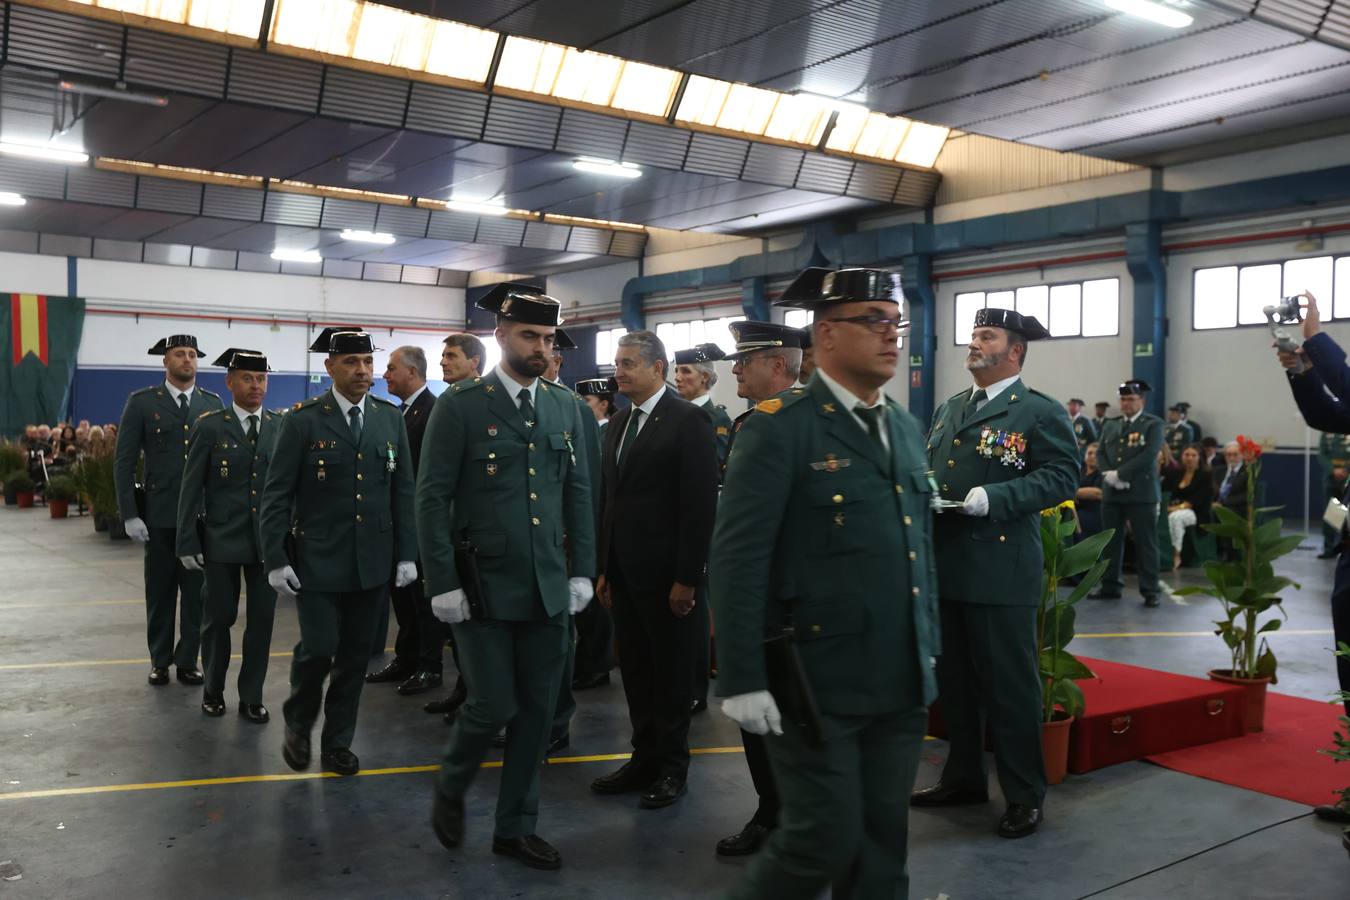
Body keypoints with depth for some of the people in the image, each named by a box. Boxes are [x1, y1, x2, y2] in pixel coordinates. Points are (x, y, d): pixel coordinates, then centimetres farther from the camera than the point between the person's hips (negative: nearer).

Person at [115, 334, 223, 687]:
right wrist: (130, 515, -8)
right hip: (160, 515, -1)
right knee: (160, 593, 10)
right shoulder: (142, 402, 0)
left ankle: (188, 660, 19)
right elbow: (124, 462, -2)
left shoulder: (213, 403, 6)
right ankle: (160, 661, 23)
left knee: (196, 592, 6)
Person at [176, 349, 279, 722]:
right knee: (219, 617, 8)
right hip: (222, 540, -2)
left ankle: (251, 697, 19)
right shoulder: (208, 427, -2)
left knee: (262, 619, 5)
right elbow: (191, 490, -2)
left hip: (268, 540, 2)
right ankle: (213, 690, 28)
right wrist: (188, 544, -5)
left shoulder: (282, 427, 5)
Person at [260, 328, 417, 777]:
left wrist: (407, 553, 3)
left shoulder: (391, 417, 5)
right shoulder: (303, 419, -5)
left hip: (372, 560, 3)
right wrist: (275, 559, -9)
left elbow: (403, 490, 7)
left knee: (354, 655, 9)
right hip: (317, 560, -3)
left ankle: (337, 741, 25)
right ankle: (297, 724, 23)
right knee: (318, 648, -6)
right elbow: (277, 495, -5)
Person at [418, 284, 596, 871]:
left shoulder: (565, 407, 8)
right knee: (493, 706, -2)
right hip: (483, 588, -4)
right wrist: (443, 583, -12)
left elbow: (579, 494, 11)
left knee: (536, 712, 9)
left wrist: (582, 571, 6)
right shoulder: (460, 405, -6)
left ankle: (516, 828, 26)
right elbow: (432, 498, -7)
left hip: (548, 590, 4)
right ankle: (450, 788, 29)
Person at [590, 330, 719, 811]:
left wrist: (687, 578, -17)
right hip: (624, 573, 7)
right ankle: (644, 758, 26)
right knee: (635, 672, 13)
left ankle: (672, 767, 20)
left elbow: (700, 505, -15)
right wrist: (603, 568, 11)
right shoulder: (619, 423, 12)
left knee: (671, 675, 7)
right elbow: (608, 499, 15)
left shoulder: (688, 421, -11)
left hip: (666, 575, -7)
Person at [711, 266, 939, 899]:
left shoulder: (905, 429, 13)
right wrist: (742, 680, -17)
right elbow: (737, 558, -14)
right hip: (815, 683, -7)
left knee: (882, 841, 13)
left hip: (901, 683, 7)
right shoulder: (778, 427, -11)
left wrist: (929, 651, 16)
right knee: (826, 839, -1)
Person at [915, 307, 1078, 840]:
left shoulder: (1042, 412, -4)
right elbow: (930, 469, 21)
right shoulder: (949, 410, 18)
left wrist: (995, 497, -23)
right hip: (945, 567, 7)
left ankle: (1024, 794, 14)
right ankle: (963, 777, 30)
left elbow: (1062, 476, -13)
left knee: (1010, 684, 1)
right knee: (953, 680, 15)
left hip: (1001, 571, -7)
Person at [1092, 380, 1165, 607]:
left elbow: (1149, 456, -13)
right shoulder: (1110, 425, 15)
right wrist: (1109, 475, -9)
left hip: (1141, 493, -5)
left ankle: (1150, 590, 5)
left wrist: (1120, 474, -16)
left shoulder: (1153, 424, -1)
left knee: (1145, 543, -1)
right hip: (1112, 493, 5)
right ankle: (1110, 586, 18)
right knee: (1112, 541, 9)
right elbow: (1101, 453, 10)